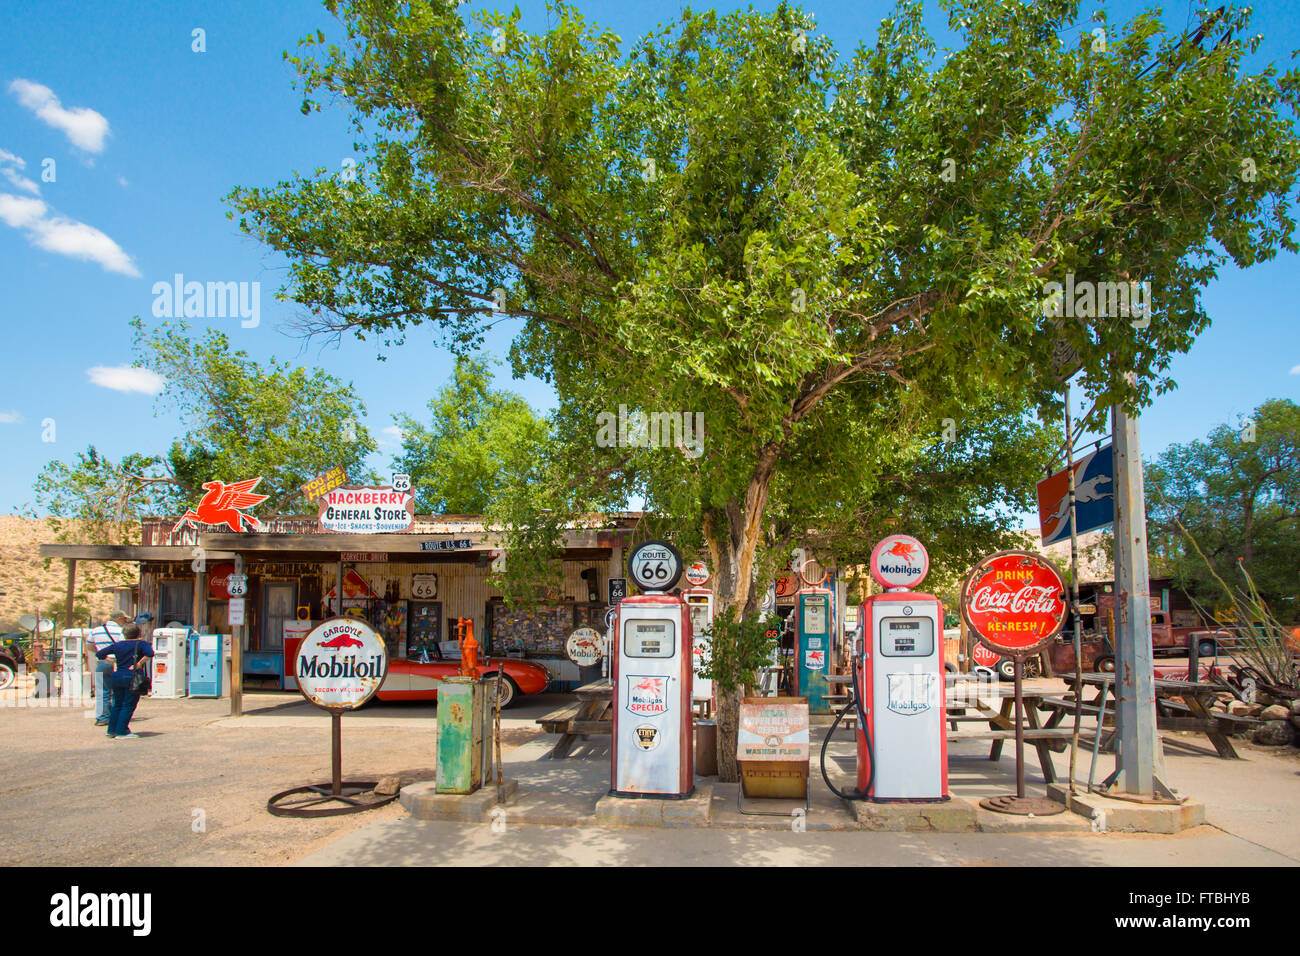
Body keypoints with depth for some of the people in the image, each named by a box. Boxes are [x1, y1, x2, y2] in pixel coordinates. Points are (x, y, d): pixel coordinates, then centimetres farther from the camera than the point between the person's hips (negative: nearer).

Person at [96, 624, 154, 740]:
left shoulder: (117, 645, 9)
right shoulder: (140, 644, -5)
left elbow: (99, 654, 12)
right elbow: (150, 653, -25)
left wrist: (112, 661, 14)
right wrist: (140, 664, -16)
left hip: (116, 677, 6)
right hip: (132, 677, -6)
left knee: (117, 704, 16)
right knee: (128, 705, 0)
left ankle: (112, 731, 20)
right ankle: (121, 732, -2)